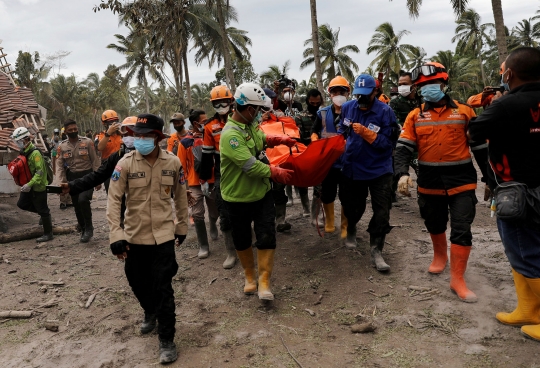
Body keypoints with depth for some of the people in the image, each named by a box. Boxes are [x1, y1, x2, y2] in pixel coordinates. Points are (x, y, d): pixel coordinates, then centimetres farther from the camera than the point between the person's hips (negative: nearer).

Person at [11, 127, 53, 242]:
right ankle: (45, 213, 28)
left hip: (39, 186, -9)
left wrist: (30, 184, -32)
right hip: (29, 185, 9)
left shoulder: (35, 153, -21)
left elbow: (40, 172, -26)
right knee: (21, 204, 15)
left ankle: (48, 234, 12)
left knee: (42, 210, 0)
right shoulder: (24, 152, 8)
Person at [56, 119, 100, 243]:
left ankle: (88, 227, -7)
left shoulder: (87, 142, -4)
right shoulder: (62, 146, 2)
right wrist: (63, 182, -8)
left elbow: (95, 161, -3)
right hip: (72, 178, 4)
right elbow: (59, 165, 2)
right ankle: (83, 230, 27)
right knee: (77, 205, 10)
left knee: (83, 200, -24)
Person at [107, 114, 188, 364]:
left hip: (163, 235, -1)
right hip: (134, 235, 2)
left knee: (163, 289, -1)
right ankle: (150, 313, 49)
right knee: (138, 282, 18)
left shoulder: (173, 162, -6)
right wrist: (115, 235, -15)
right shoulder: (125, 163, -9)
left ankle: (167, 341, 15)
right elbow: (114, 200, -9)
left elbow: (180, 197, 6)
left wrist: (182, 227, 11)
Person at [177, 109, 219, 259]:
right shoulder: (185, 143, -5)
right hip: (195, 184, -2)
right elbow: (181, 166, -3)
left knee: (215, 212, 13)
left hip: (212, 182, 2)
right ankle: (203, 246, 10)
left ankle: (213, 225, 48)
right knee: (197, 215, -2)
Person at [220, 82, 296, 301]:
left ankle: (264, 282, 9)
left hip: (261, 192, 6)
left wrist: (278, 139, 10)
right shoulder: (230, 134, -25)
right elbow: (250, 165, -31)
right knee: (242, 240, 13)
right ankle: (249, 276, 34)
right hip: (238, 198, -6)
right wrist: (275, 173, -21)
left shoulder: (251, 124, 3)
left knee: (267, 237, -1)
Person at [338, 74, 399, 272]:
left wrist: (366, 133, -29)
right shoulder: (347, 107, -2)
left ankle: (376, 251, 9)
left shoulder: (385, 111, -15)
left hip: (379, 170, -3)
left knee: (381, 213, -4)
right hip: (353, 168, 4)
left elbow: (389, 143, -21)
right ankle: (351, 230, 51)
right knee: (352, 207, 20)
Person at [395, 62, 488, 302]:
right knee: (434, 224, 18)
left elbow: (480, 147, 5)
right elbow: (403, 147, -5)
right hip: (429, 182, 2)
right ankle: (440, 255, 45)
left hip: (461, 181, -2)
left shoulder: (464, 112, 0)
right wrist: (402, 173, -22)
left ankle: (457, 279, 6)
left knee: (462, 229, -4)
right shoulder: (415, 116, 3)